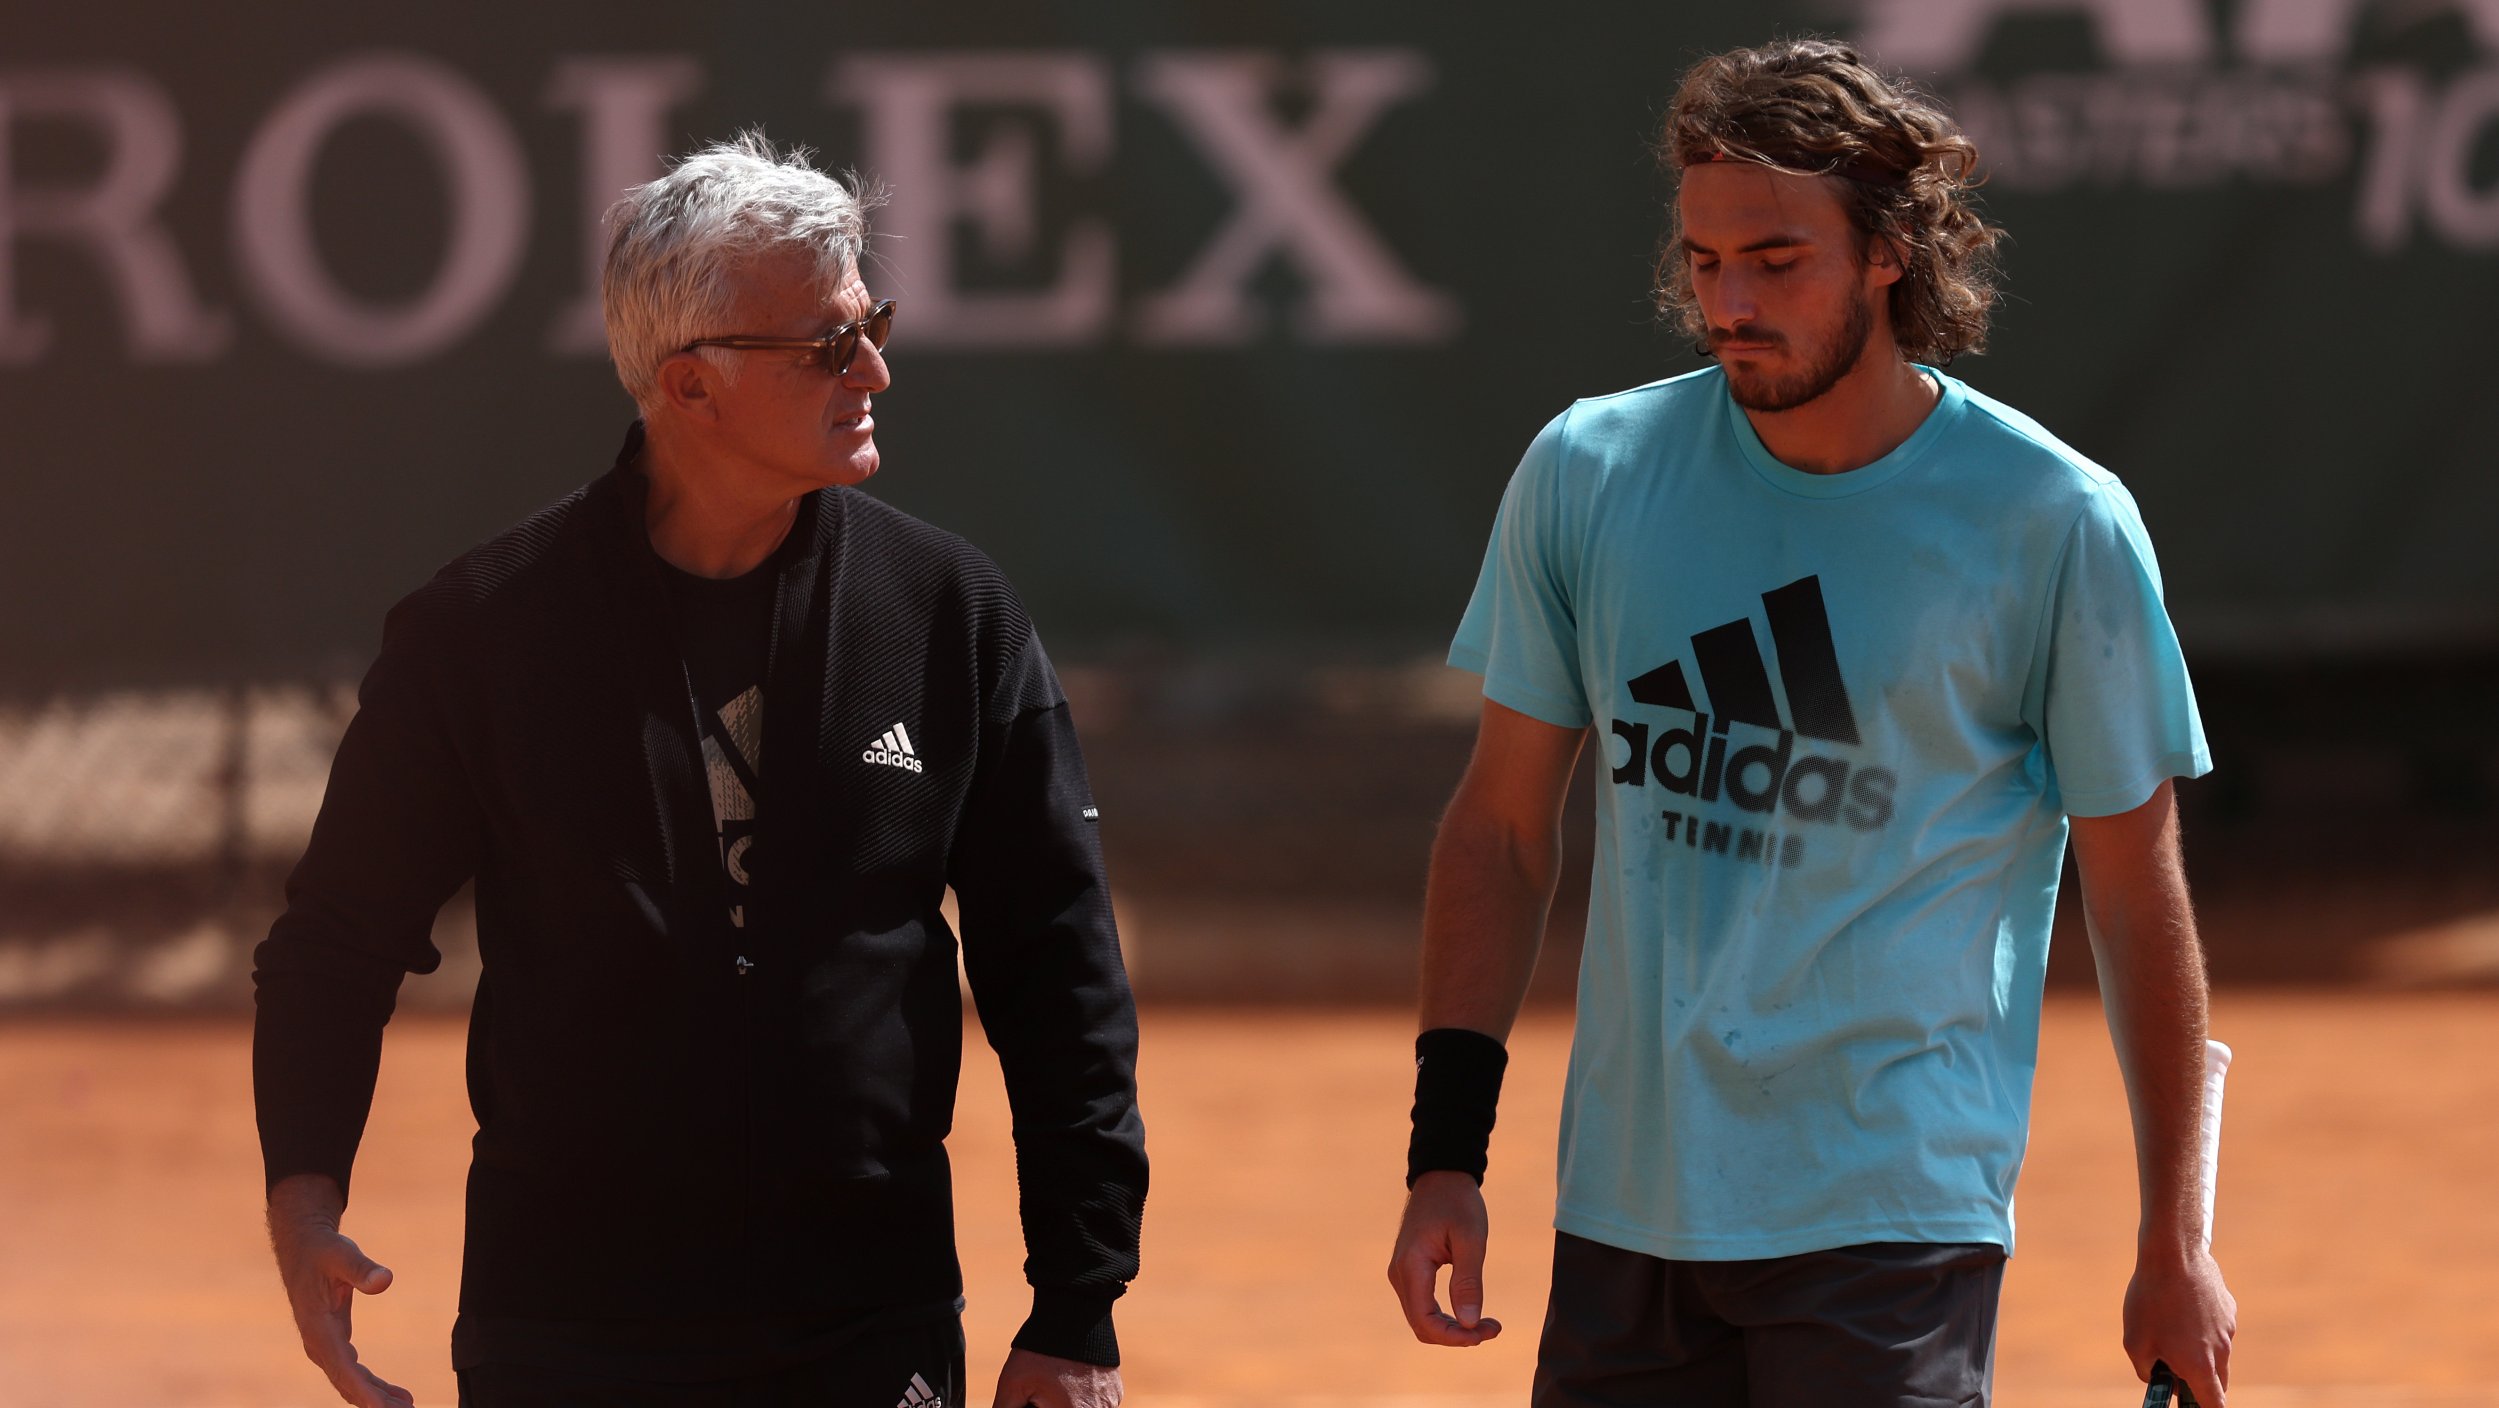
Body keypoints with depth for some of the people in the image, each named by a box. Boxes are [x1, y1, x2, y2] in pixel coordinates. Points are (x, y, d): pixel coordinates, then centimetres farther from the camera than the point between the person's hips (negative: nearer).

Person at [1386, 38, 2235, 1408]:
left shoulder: (2052, 524, -5)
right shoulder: (1586, 475, 4)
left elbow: (2137, 896, 2)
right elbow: (1500, 830, 11)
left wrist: (2174, 1244, 4)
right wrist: (1446, 1154, 4)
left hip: (1895, 1211, -4)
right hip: (1625, 1204, 4)